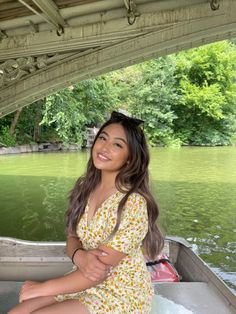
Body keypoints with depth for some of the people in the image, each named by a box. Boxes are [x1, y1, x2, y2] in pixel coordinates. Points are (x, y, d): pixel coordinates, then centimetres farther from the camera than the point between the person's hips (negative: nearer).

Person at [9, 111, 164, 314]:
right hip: (84, 282, 6)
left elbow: (102, 268, -22)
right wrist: (79, 256, -21)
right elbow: (72, 238, 3)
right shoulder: (85, 187, -3)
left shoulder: (133, 203, -25)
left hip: (121, 294, -5)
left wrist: (42, 288, -12)